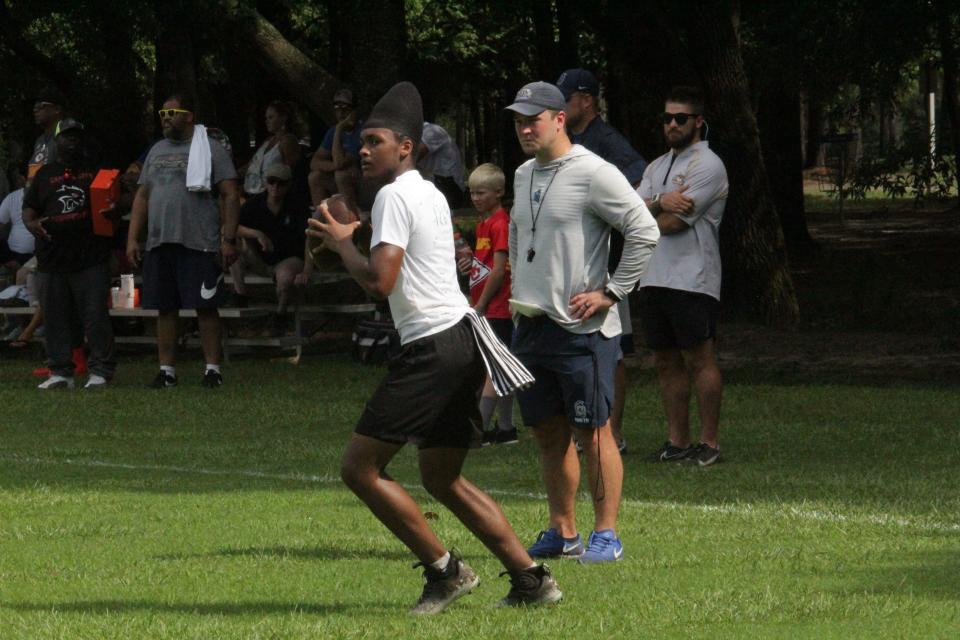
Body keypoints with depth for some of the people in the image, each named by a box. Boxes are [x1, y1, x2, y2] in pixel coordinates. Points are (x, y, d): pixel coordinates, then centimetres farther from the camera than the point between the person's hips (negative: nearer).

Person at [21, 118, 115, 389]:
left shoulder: (96, 171, 12)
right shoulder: (44, 174, 16)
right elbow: (29, 207, 15)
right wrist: (31, 223, -7)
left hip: (91, 258, -3)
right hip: (52, 261, 3)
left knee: (95, 316, -8)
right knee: (57, 319, 3)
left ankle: (100, 372, -5)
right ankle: (60, 372, 8)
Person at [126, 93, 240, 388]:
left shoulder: (211, 149, 0)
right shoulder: (157, 151, 18)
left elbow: (230, 196, -5)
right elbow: (142, 197, 19)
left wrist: (229, 239, -13)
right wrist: (132, 239, 10)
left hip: (199, 243, -6)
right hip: (159, 243, 6)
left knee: (206, 307, -5)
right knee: (165, 308, 5)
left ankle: (213, 368, -1)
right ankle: (167, 369, 10)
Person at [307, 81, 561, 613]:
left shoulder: (394, 195, -11)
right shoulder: (430, 194, 19)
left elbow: (380, 280, -21)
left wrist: (342, 244, -5)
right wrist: (348, 243, 21)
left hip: (431, 346, -10)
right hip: (461, 336, 10)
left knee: (359, 468, -6)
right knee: (442, 479, 17)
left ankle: (445, 569, -4)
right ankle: (529, 579, 13)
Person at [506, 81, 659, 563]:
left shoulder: (593, 174, -11)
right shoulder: (523, 176, 14)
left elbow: (645, 232, -14)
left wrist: (611, 292, -13)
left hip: (581, 328, -8)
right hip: (530, 324, 8)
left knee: (592, 432, -6)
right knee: (548, 433, 10)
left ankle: (606, 536, -2)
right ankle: (561, 533, 17)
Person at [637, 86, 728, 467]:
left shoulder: (708, 165, -6)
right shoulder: (657, 167, 20)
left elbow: (673, 222, -14)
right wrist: (661, 202, -15)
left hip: (692, 280, -8)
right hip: (654, 277, 8)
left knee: (699, 359, -7)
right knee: (666, 362, 8)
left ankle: (709, 443, -5)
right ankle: (678, 442, 12)